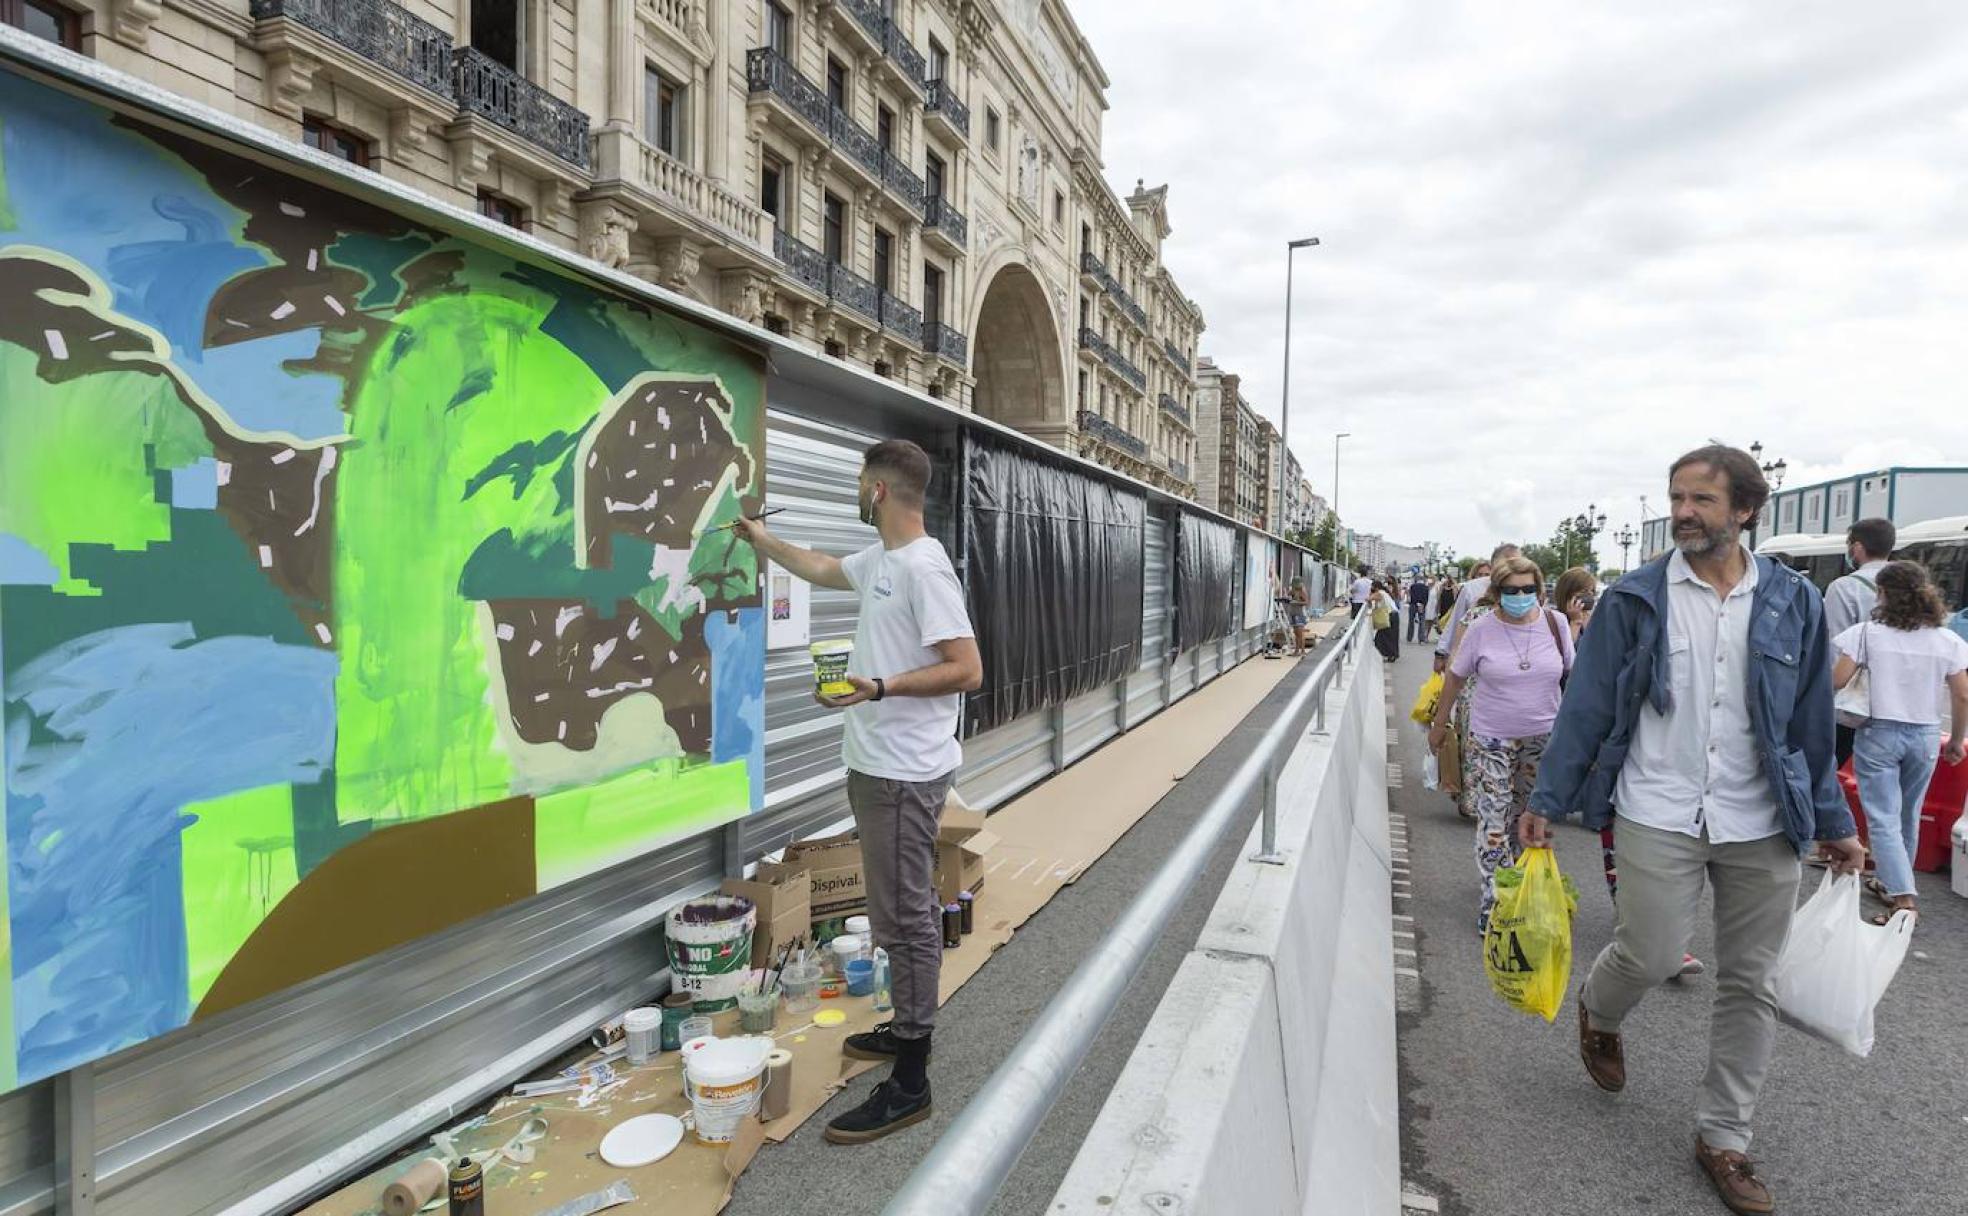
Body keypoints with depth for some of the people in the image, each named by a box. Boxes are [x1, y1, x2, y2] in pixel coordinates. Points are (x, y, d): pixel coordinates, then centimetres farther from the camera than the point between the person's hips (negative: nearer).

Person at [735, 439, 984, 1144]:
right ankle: (907, 1029, 37)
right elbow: (822, 569, 32)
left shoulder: (923, 566, -19)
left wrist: (879, 687, -28)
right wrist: (757, 537, 38)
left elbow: (967, 669, -22)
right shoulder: (880, 560, 11)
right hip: (880, 766, 10)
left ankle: (910, 1084, 10)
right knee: (905, 911, 21)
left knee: (906, 919, -2)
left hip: (903, 774, -10)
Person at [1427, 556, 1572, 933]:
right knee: (1493, 819, -4)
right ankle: (1494, 901, 3)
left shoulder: (1555, 624, -4)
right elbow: (1455, 677, 1)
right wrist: (1440, 724, 7)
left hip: (1541, 738, 3)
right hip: (1491, 739, -2)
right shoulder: (1481, 629, -9)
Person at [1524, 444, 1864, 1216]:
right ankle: (1597, 1011, 31)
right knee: (1649, 956, -5)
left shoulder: (1794, 603, 3)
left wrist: (1833, 822, 10)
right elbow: (1586, 708, -3)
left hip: (1762, 826, 3)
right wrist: (1547, 803, -4)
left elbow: (1812, 722, 9)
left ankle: (1723, 1137, 26)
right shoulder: (1634, 600, -3)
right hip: (1660, 814, -2)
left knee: (1751, 985, 9)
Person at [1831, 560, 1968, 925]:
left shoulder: (1867, 632, -11)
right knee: (1908, 816, 19)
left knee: (1883, 821, -1)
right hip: (1925, 736, 4)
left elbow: (1837, 681, -13)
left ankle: (1903, 899, -9)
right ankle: (1893, 884, 33)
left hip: (1878, 733, -4)